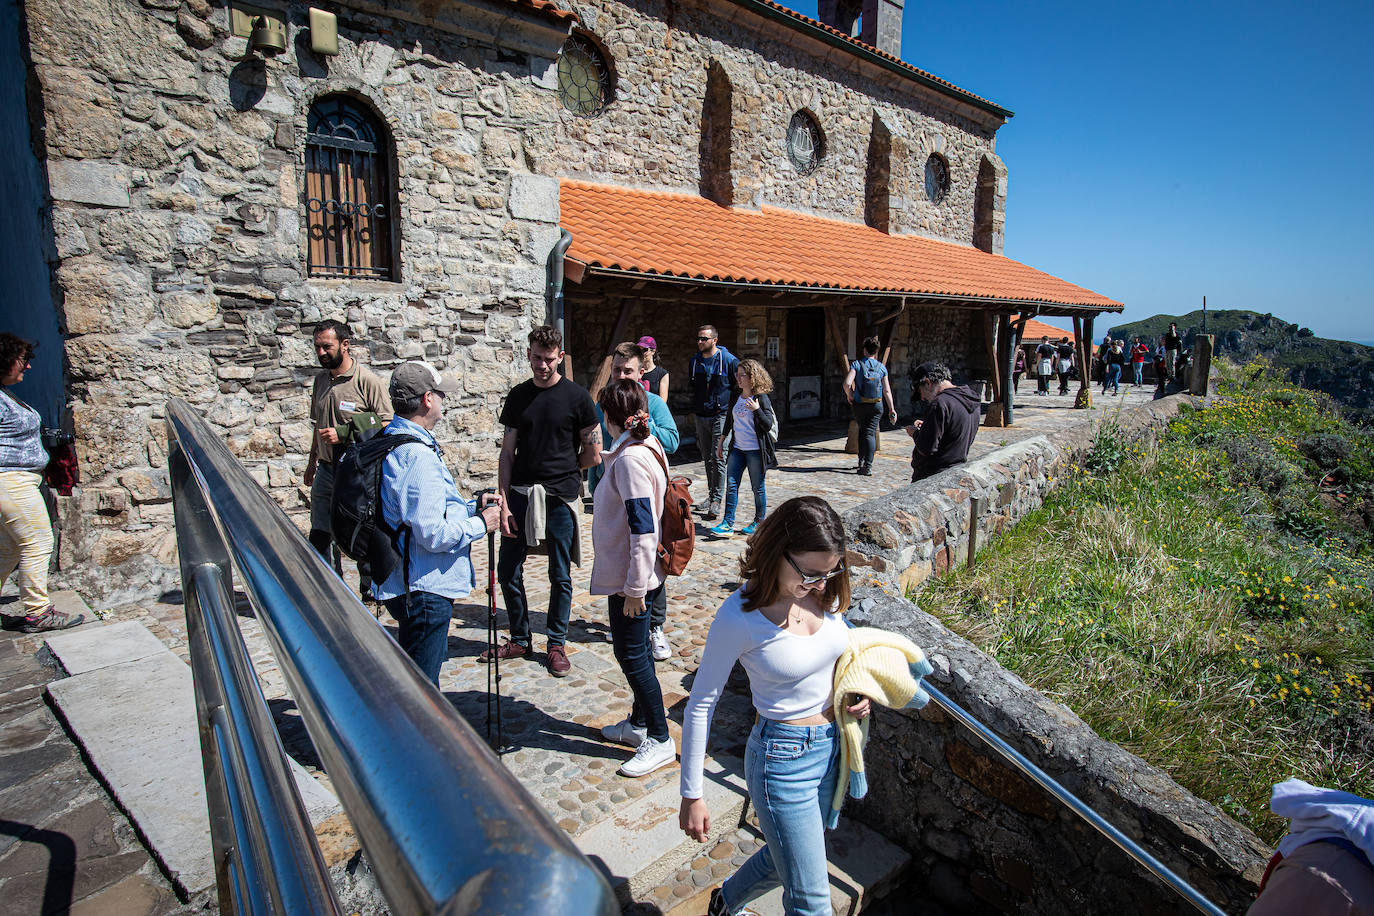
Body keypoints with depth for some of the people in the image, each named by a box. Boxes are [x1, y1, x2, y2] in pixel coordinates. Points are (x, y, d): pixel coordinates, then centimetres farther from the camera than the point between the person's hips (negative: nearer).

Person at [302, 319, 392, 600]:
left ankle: (369, 591, 21)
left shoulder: (367, 380, -11)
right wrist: (312, 461, 25)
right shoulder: (321, 379, 11)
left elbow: (385, 426, -14)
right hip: (326, 469, 6)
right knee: (318, 536, 10)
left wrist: (343, 434, -20)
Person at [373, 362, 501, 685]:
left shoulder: (391, 441, 10)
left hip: (407, 584, 11)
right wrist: (480, 524, -11)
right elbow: (434, 534, -27)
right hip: (424, 589, -11)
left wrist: (470, 506, 11)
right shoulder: (417, 455, -24)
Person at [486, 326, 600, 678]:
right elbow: (508, 453, 5)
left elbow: (593, 454, -1)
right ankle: (519, 640, 28)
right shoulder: (518, 396, 6)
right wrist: (504, 502, -2)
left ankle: (557, 644, 24)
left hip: (560, 497, -3)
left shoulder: (576, 396, -4)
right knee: (508, 572, 8)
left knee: (560, 576, 7)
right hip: (520, 494, 4)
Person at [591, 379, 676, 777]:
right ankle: (639, 723, 37)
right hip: (627, 574, 10)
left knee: (631, 654, 2)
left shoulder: (629, 460, -24)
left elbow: (643, 530, -26)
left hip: (631, 578, -10)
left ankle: (660, 739, 17)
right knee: (634, 650, 21)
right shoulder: (646, 447, 6)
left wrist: (634, 588, -22)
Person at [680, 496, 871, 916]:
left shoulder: (823, 592, -9)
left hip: (831, 746, 7)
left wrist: (856, 691, -4)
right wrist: (691, 795, -10)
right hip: (783, 759, -6)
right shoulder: (740, 617, -25)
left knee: (785, 858, 27)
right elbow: (701, 704, -15)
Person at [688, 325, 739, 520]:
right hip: (701, 417, 6)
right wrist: (693, 410, 18)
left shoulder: (729, 360, -7)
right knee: (707, 458, 13)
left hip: (721, 416, -5)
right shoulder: (694, 361, 9)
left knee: (718, 458, -9)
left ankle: (716, 500, -5)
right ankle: (711, 494, 24)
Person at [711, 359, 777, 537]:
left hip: (755, 450, -6)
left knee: (757, 488, 5)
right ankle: (728, 524, 3)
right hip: (737, 449, 6)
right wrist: (721, 442, 23)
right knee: (731, 485, 1)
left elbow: (768, 426, -14)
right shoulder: (736, 397, 9)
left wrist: (757, 410, -27)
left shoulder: (761, 398, -10)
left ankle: (759, 522, 20)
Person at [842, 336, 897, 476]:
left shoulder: (856, 364, -7)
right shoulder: (882, 367, -1)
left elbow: (847, 384, -20)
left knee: (862, 430, 21)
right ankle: (868, 465, -11)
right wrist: (892, 409, 5)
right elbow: (887, 391, -1)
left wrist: (849, 396, -1)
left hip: (860, 405, 0)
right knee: (870, 433, 1)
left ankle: (861, 460, 25)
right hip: (877, 405, 0)